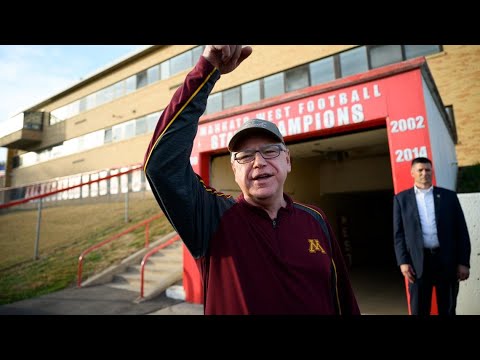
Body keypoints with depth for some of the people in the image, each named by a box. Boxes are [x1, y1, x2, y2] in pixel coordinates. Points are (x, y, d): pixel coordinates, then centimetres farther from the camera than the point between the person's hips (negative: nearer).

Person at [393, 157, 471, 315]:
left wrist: (463, 262, 0)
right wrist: (403, 261, -7)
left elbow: (461, 231, 6)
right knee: (419, 310, 7)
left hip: (447, 260, 1)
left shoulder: (448, 196, 7)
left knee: (448, 310, 13)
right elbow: (398, 233, 2)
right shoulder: (401, 199, 5)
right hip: (418, 261, -1)